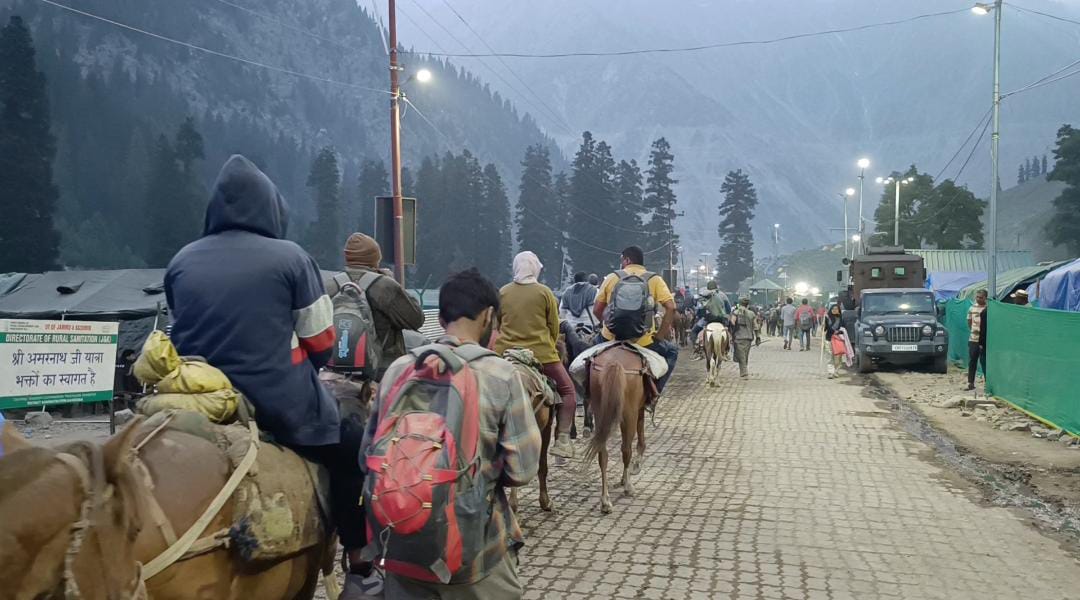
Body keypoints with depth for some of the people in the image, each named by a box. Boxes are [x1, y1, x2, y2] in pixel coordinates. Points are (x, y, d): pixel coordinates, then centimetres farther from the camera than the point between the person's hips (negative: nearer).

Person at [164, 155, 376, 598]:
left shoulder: (181, 262, 4)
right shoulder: (290, 257, -7)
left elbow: (181, 335, 14)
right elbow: (321, 342, -2)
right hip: (282, 405, -4)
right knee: (349, 454, 15)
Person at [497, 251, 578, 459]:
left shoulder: (503, 292, 4)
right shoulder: (544, 292, -3)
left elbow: (497, 324, 12)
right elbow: (554, 327, 3)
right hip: (540, 352, -3)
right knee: (568, 390, 10)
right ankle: (562, 439, 1)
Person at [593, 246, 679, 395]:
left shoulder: (611, 278, 4)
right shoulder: (655, 279, 2)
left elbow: (597, 311, 7)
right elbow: (671, 307, -9)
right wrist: (660, 336, -2)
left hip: (612, 338, 2)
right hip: (644, 341, -1)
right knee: (672, 351, 26)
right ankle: (654, 389, 12)